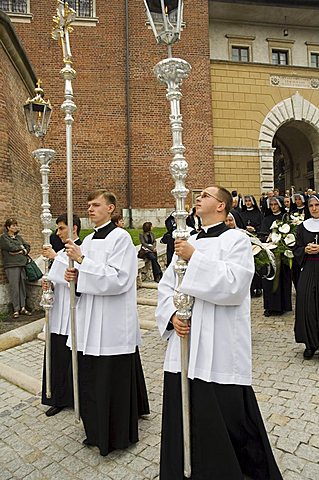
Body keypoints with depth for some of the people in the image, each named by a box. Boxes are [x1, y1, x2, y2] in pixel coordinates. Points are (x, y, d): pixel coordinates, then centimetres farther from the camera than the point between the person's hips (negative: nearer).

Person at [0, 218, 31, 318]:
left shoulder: (19, 237, 19)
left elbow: (28, 246, 14)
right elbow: (11, 247, -13)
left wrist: (23, 251, -5)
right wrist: (21, 247, 2)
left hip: (22, 264, 5)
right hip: (11, 265, -5)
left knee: (22, 286, 6)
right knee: (14, 287, -6)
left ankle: (22, 308, 13)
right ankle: (16, 310, 1)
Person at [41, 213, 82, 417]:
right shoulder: (61, 252, 13)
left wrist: (55, 257, -18)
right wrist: (49, 284, -3)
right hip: (59, 312, 7)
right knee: (58, 356, 12)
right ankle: (60, 399, 27)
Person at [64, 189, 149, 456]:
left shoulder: (120, 237, -12)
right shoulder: (89, 240, 12)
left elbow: (117, 279, -21)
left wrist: (81, 260, -21)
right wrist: (75, 276, -2)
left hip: (113, 322, -8)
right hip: (90, 320, 8)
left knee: (113, 378, 4)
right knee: (91, 377, 17)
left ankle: (117, 434, 26)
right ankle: (98, 429, 39)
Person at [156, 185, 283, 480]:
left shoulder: (236, 239, -4)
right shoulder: (188, 243, 14)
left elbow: (234, 284, -20)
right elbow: (166, 285, 12)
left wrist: (195, 257, -19)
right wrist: (172, 315, -4)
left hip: (219, 349, -6)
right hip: (185, 342, 6)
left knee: (226, 419, 6)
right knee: (182, 416, 15)